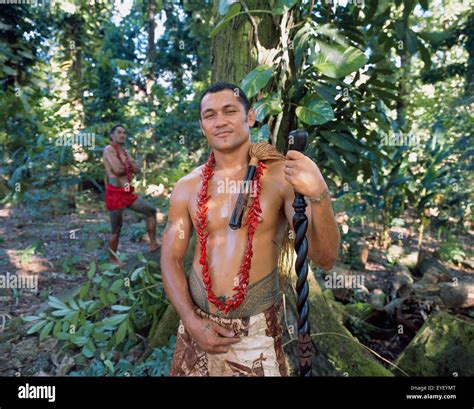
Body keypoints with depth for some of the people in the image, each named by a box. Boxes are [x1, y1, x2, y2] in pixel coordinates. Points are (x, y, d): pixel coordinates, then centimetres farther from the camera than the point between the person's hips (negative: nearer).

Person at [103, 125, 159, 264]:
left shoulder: (125, 151, 18)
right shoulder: (109, 149, -7)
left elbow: (137, 169, 6)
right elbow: (117, 169, -21)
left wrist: (124, 165, -12)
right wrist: (128, 165, -2)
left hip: (127, 193, 8)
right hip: (114, 194, -8)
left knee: (151, 211, 11)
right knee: (116, 229, -1)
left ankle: (153, 244, 15)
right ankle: (112, 259, 15)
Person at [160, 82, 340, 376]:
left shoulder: (280, 176, -10)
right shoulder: (187, 187, -1)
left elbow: (325, 258, -14)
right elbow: (171, 258, 2)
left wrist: (319, 196, -31)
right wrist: (192, 321, -9)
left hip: (257, 330, -2)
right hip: (197, 323, 3)